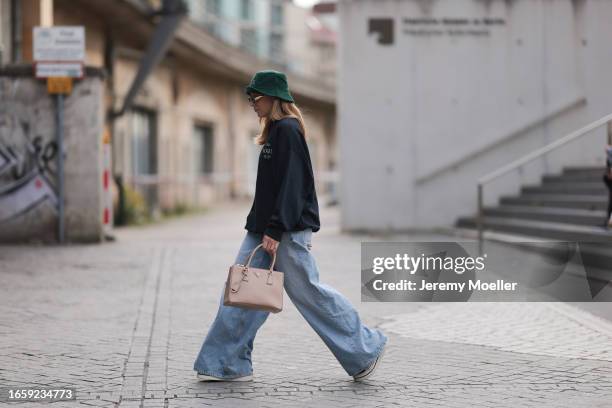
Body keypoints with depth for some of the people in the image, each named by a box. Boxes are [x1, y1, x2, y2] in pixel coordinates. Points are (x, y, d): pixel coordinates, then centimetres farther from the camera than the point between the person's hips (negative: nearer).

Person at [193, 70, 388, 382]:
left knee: (307, 291, -3)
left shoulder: (287, 130, -13)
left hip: (288, 230, -10)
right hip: (264, 228, 10)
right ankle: (228, 364, 5)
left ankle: (365, 349, 11)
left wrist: (275, 230, -23)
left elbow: (291, 183, -20)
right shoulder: (275, 131, 16)